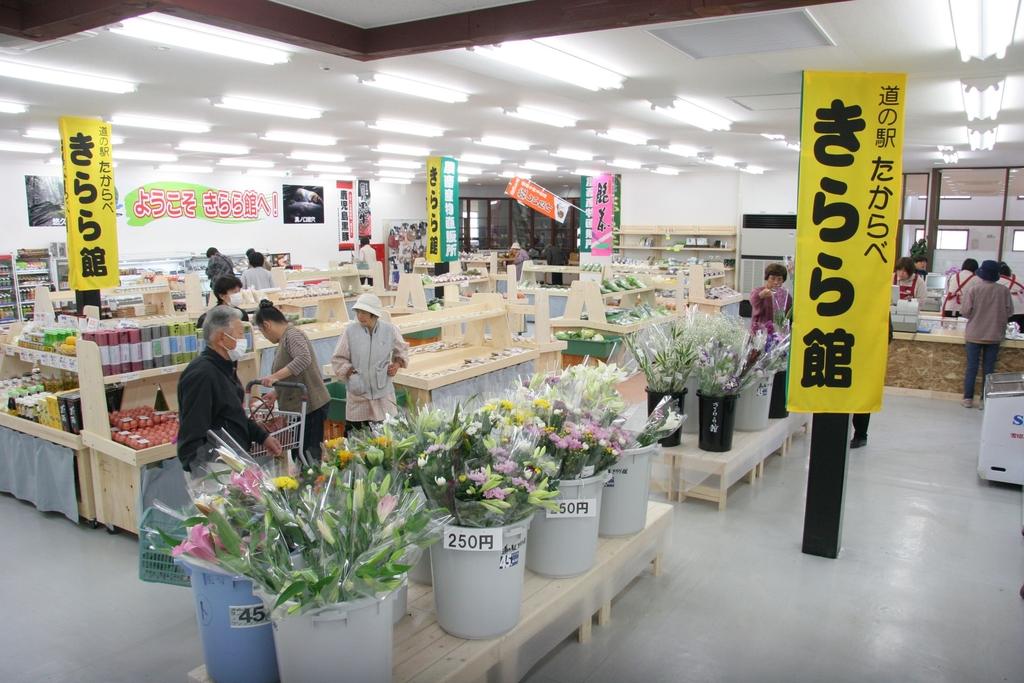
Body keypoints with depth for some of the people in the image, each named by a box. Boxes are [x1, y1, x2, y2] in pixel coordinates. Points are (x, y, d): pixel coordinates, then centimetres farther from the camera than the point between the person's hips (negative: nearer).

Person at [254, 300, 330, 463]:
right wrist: (276, 393, 20)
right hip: (299, 406, 10)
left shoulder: (292, 335, -13)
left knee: (309, 454, -7)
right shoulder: (285, 338, 17)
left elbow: (304, 359, -32)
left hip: (310, 406, -10)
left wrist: (275, 376, -32)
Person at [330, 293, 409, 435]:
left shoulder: (389, 330, -2)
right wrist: (350, 372, -10)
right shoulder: (350, 331, -6)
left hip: (383, 393, 1)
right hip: (358, 395, 0)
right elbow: (338, 359, 3)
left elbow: (402, 349, 17)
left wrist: (398, 363, 1)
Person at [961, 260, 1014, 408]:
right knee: (989, 368, 9)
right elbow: (1009, 312, -1)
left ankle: (968, 398, 10)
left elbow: (965, 312, -12)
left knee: (971, 368, 7)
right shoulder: (1004, 291, -7)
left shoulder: (973, 290, -12)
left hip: (974, 335, -1)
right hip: (994, 336, 1)